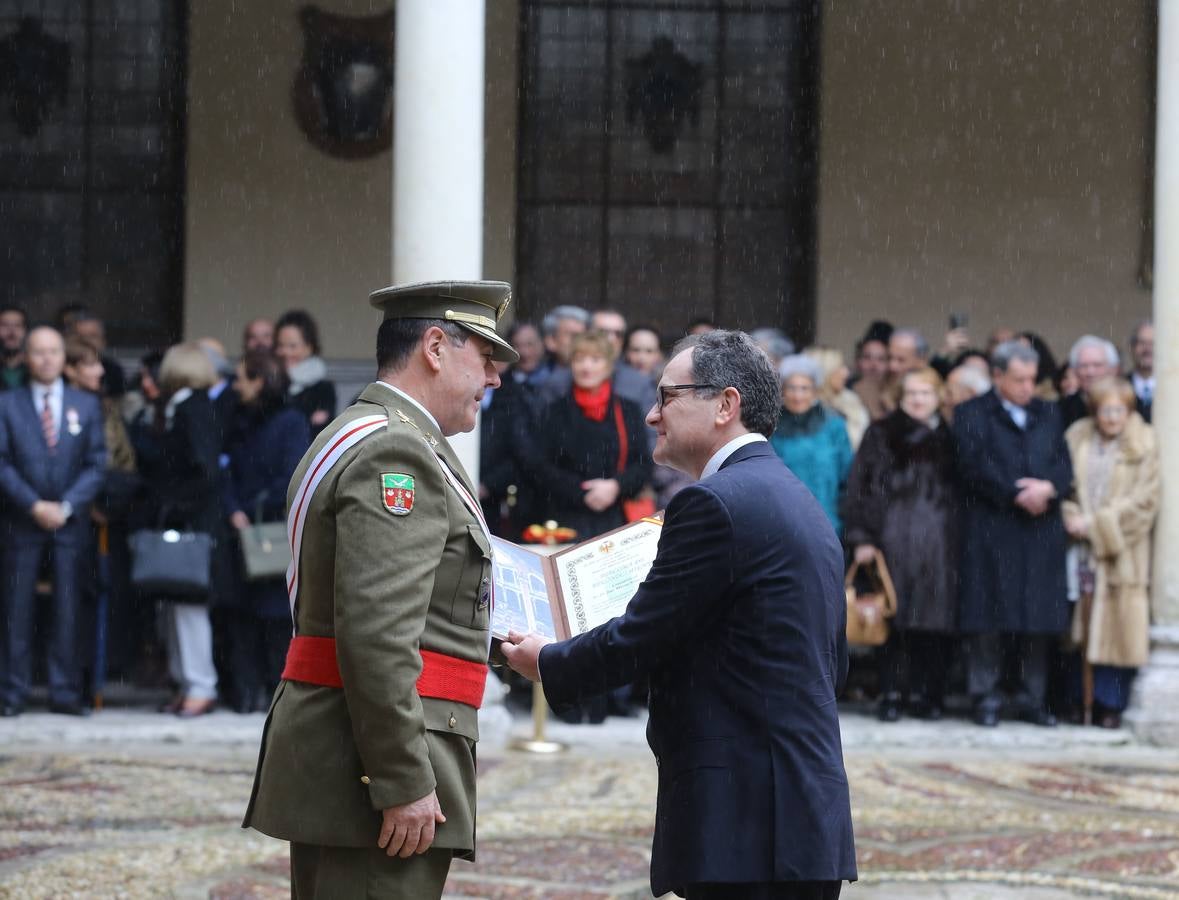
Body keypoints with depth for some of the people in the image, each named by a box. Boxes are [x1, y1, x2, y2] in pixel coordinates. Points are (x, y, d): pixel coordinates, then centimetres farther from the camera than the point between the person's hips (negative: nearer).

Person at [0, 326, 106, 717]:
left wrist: (66, 506, -8)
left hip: (70, 520, 1)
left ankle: (65, 692, 2)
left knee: (68, 608, -1)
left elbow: (96, 464, 5)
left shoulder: (87, 405, 9)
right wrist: (34, 505, -11)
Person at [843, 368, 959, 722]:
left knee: (934, 619, -2)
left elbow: (965, 489, 11)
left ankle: (925, 693, 5)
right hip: (894, 538, -1)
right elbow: (860, 485, 4)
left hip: (939, 541, 1)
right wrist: (862, 537, -5)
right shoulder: (882, 434, 9)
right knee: (895, 616, -4)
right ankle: (892, 693, 1)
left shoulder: (949, 437, 13)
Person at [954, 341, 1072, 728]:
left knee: (1039, 619, 4)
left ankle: (1033, 699, 9)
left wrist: (1047, 488, -11)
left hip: (1042, 532, 4)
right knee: (989, 617, -4)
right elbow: (975, 466, -9)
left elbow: (1064, 464, 10)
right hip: (990, 531, -4)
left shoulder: (1048, 414, 18)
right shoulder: (972, 415, 3)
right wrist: (1017, 495, -15)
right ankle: (986, 699, 1)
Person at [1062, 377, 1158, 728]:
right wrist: (1071, 518, -10)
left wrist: (1096, 524, -10)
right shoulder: (1076, 439, 10)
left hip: (1122, 552, -3)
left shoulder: (1143, 446, 0)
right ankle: (1078, 700, 3)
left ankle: (1109, 704, 0)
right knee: (1083, 629, 0)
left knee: (1117, 629, -5)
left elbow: (1143, 500, -7)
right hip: (1082, 551, 3)